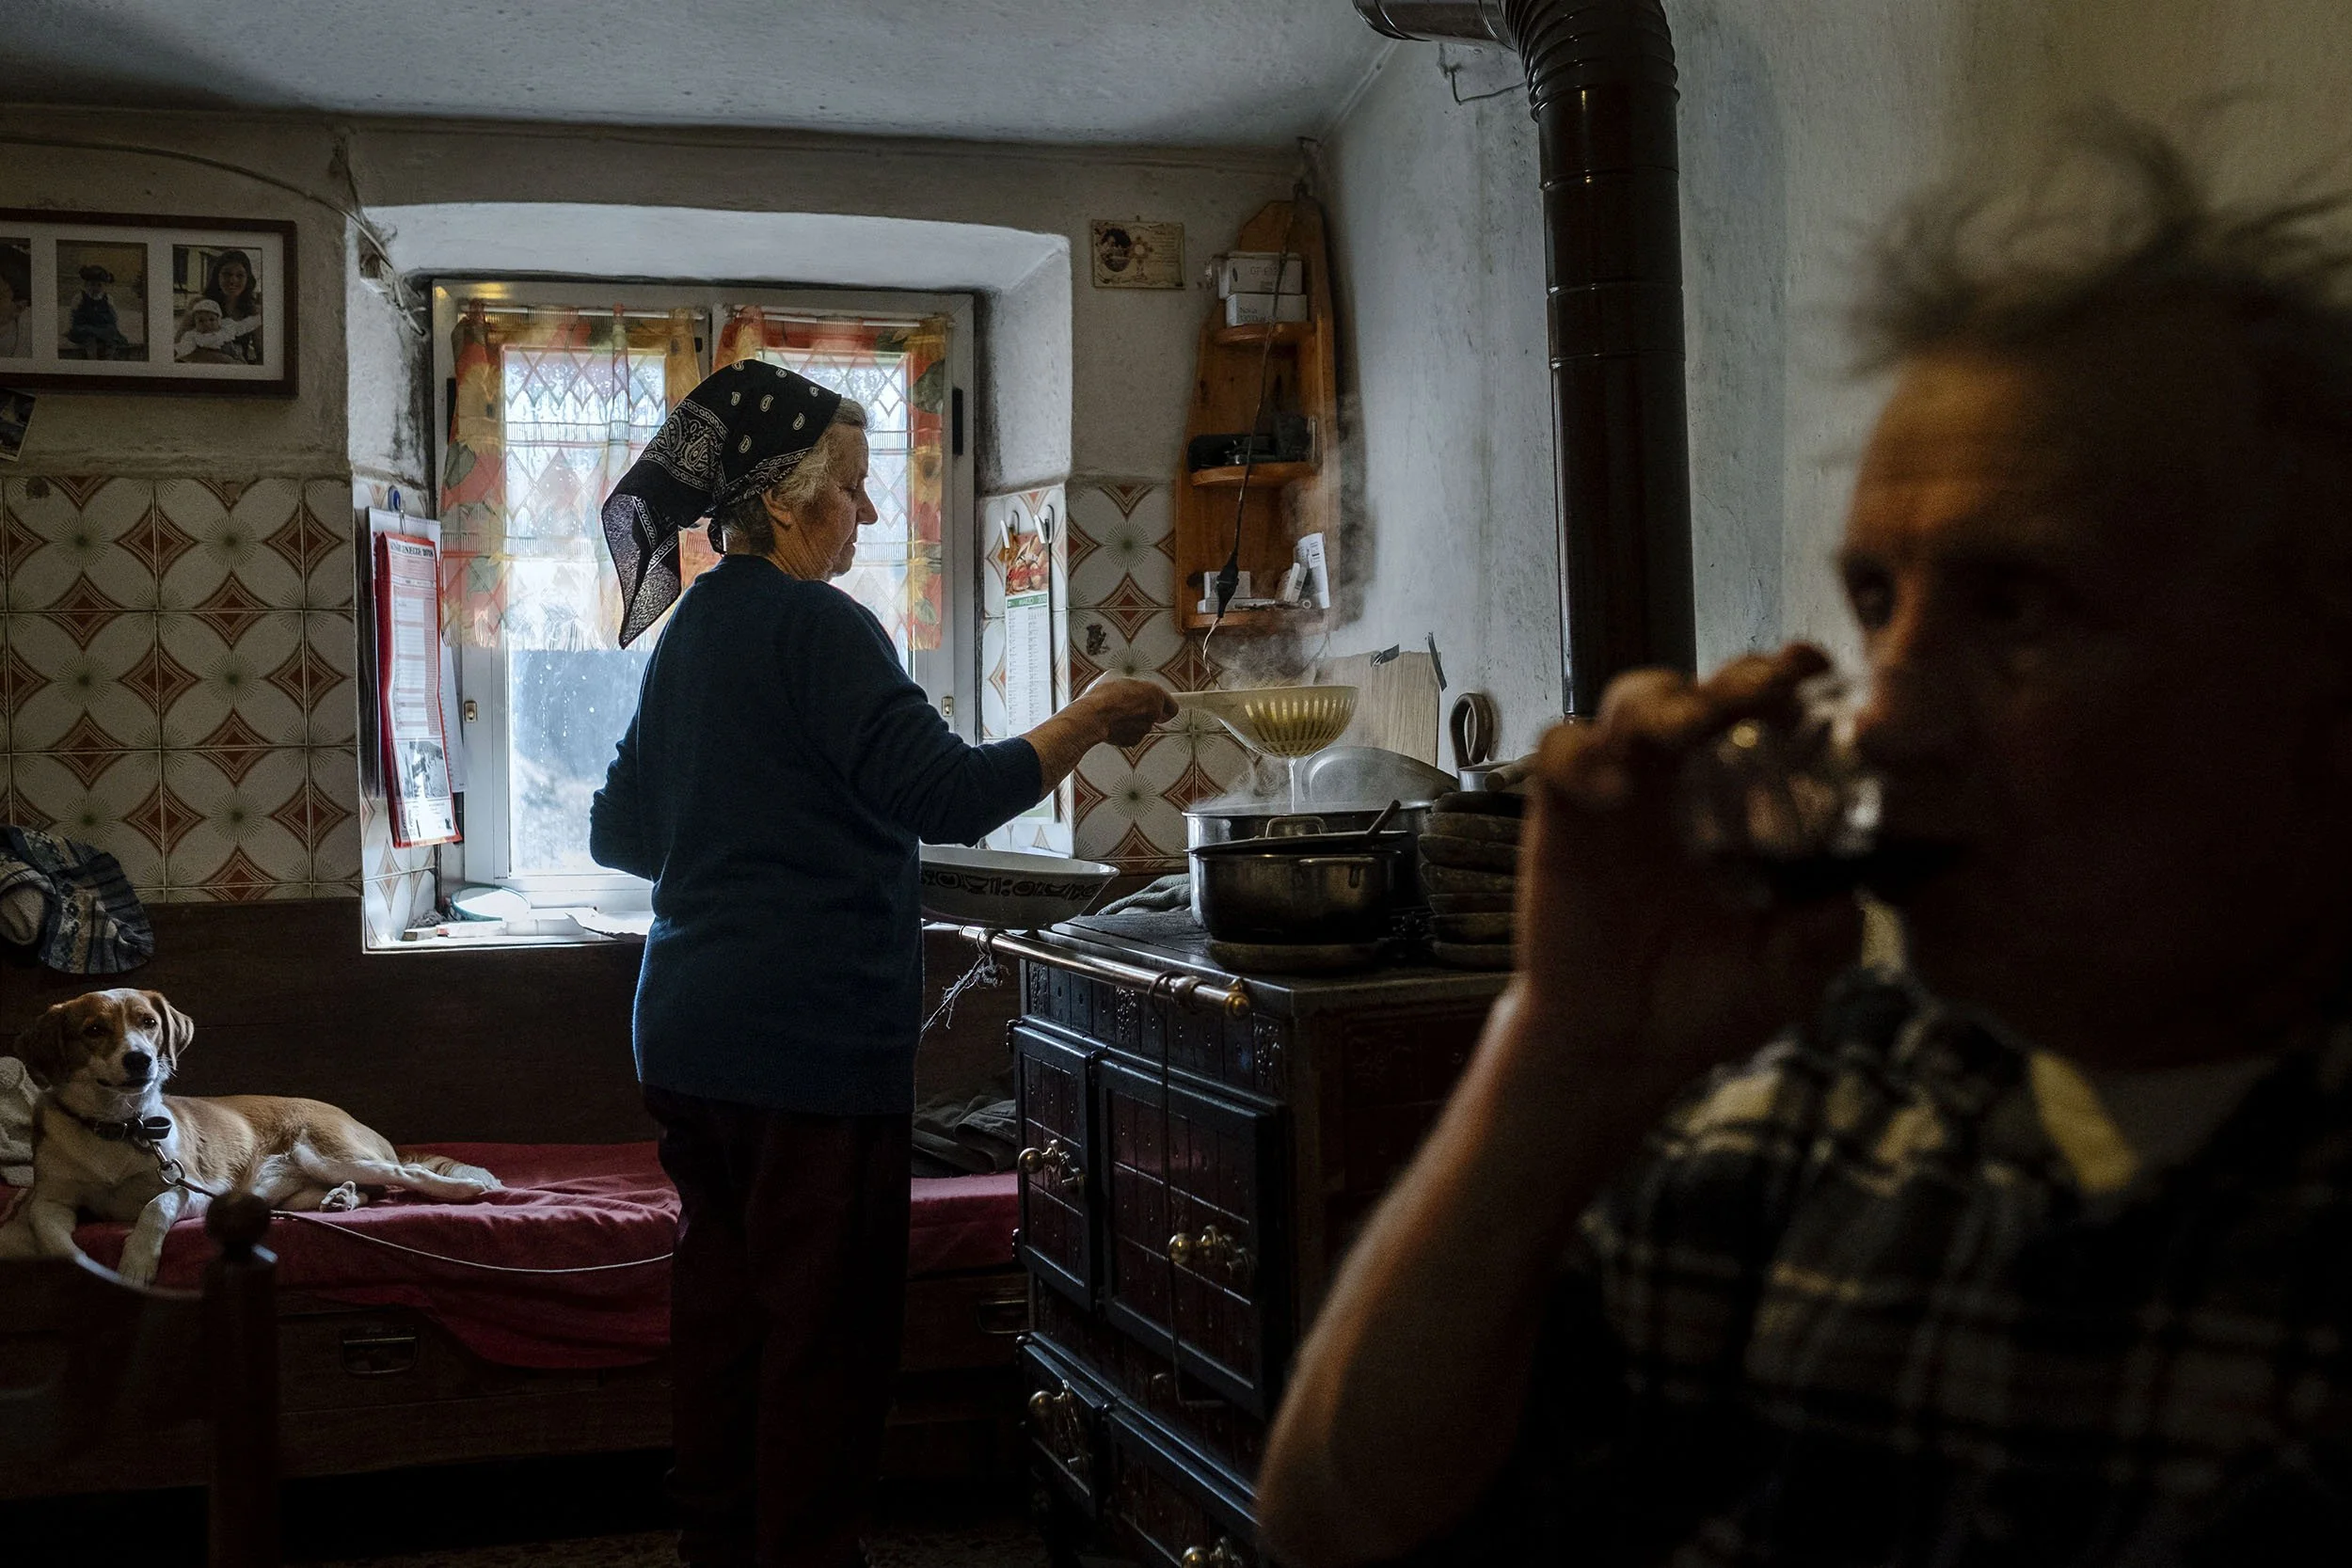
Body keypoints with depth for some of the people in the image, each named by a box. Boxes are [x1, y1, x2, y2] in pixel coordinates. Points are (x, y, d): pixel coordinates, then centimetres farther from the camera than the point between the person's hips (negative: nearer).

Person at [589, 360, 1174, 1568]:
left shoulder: (692, 631, 15)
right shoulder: (816, 629, -13)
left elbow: (618, 831, 22)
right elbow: (946, 792, -20)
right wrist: (1088, 723, -10)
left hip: (692, 1035, 9)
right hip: (808, 1037, -9)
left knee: (724, 1307, 14)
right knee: (826, 1329, -2)